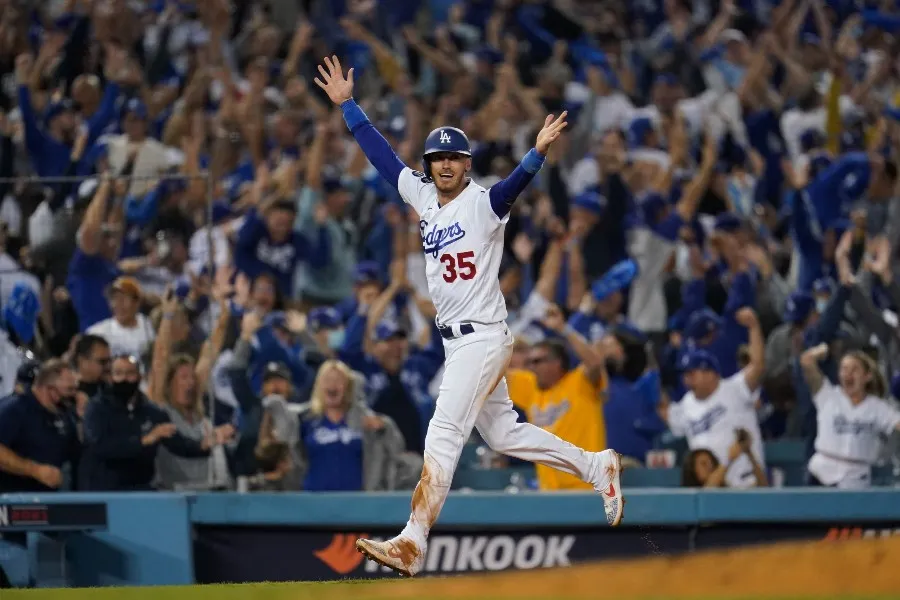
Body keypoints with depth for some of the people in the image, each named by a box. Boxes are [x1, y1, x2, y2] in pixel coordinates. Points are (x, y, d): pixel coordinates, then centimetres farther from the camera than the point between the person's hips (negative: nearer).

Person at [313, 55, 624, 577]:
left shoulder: (484, 203, -11)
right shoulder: (422, 196, 10)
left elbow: (514, 185, -30)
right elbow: (381, 152, 17)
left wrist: (538, 153, -49)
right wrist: (347, 105, 17)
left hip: (483, 337, -9)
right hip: (456, 339, 9)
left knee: (443, 433, -15)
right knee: (503, 434, 17)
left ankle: (413, 544, -21)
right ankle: (596, 468, 30)